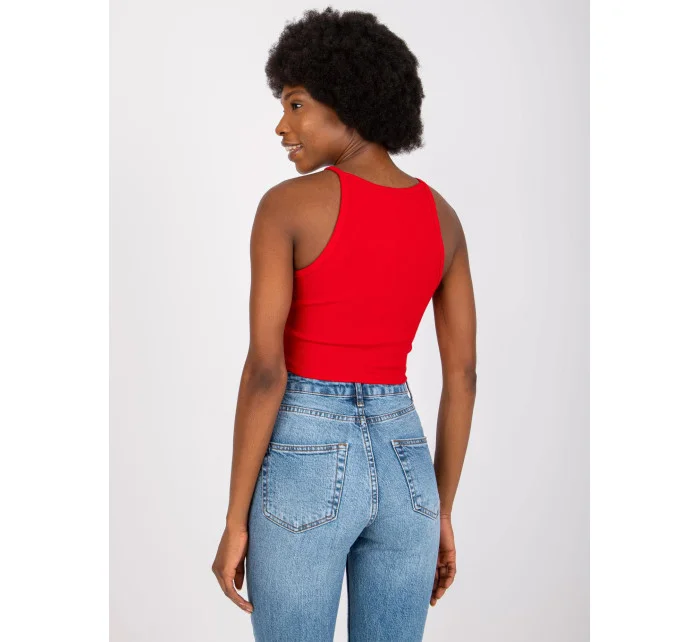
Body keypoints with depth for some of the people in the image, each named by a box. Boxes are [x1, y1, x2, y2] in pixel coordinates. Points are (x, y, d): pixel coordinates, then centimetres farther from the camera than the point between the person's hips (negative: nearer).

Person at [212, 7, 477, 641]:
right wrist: (441, 514, 13)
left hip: (305, 468, -4)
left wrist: (235, 522, -8)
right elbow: (463, 375, 6)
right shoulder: (442, 216, 6)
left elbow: (264, 370, -16)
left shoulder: (286, 204, -11)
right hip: (403, 465, 5)